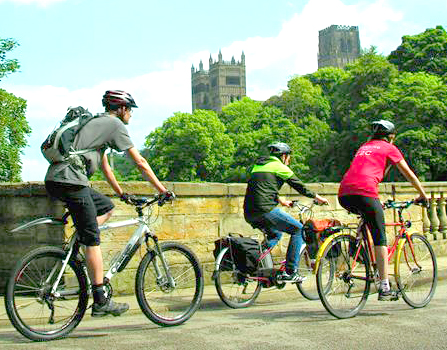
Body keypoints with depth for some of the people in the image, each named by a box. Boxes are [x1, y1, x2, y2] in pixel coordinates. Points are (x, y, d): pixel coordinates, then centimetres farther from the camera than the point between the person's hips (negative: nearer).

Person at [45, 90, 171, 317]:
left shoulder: (96, 122, 28)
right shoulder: (114, 124, 2)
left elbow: (105, 166, 35)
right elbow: (140, 163, 1)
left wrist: (122, 194, 40)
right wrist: (162, 190, 8)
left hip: (54, 180, 9)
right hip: (71, 181, -9)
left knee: (106, 207, 24)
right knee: (92, 241, -4)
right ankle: (100, 302, -1)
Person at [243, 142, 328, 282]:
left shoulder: (258, 165, 25)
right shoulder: (279, 166, 3)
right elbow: (299, 186, 7)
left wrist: (281, 201, 49)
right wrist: (317, 197, 21)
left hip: (249, 214, 8)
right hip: (265, 210, -8)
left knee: (275, 234, 31)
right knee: (298, 229, 6)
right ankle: (290, 272, 2)